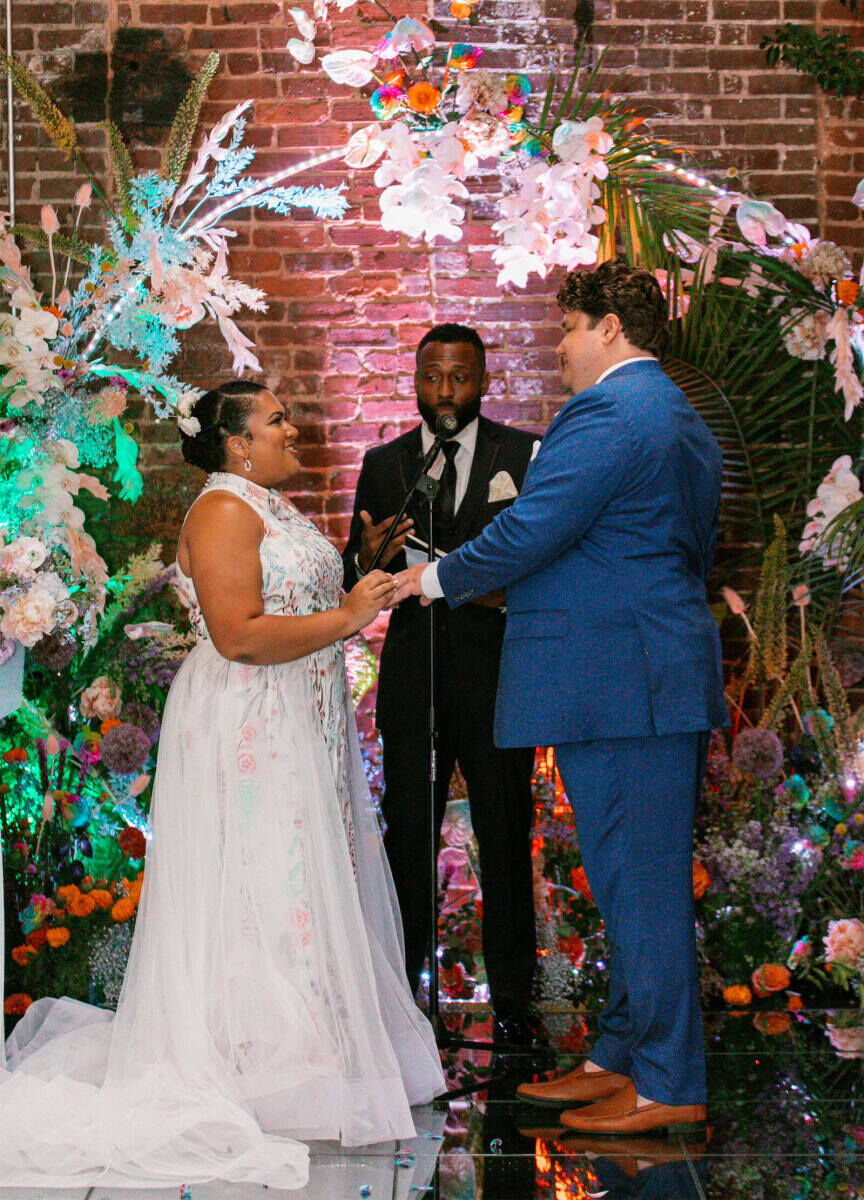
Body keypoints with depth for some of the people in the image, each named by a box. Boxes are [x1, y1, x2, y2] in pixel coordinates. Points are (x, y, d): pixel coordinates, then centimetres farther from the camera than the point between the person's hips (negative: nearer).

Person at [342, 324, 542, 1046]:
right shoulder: (384, 464, 9)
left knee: (506, 836, 5)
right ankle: (398, 988, 18)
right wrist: (369, 557, -14)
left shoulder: (526, 456, 2)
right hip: (412, 672, 2)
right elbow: (355, 578, 9)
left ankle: (511, 997, 17)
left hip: (497, 669, -2)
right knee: (407, 833, 7)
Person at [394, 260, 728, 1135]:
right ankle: (621, 1056, 24)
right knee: (640, 878, 14)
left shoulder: (605, 413, -13)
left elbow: (528, 533, -19)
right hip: (663, 674, 11)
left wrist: (440, 577, -3)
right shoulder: (681, 418, 21)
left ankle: (667, 1085, 3)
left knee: (637, 881, -4)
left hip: (617, 684, -11)